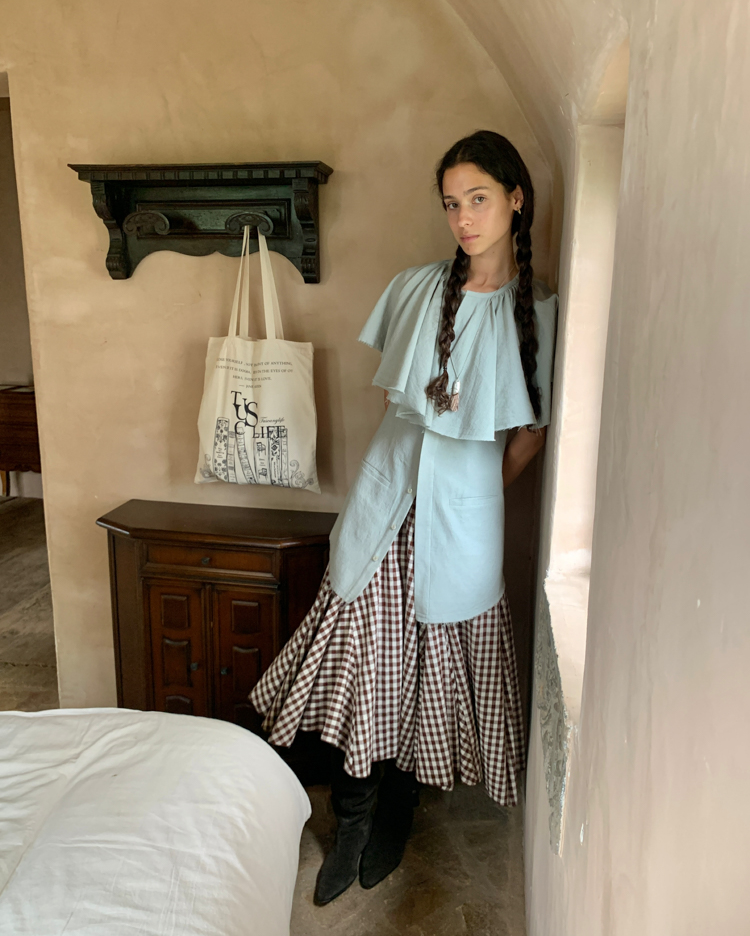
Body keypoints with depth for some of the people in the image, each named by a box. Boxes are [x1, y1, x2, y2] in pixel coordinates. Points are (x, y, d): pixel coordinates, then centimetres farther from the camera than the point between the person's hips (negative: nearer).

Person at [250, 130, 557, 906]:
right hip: (386, 494, 2)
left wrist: (475, 490, 6)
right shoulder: (417, 288, 3)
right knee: (359, 660, 4)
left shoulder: (540, 313, -1)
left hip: (464, 514, -1)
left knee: (430, 669, 9)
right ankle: (350, 822, 26)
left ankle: (394, 820, 34)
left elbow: (530, 433, 4)